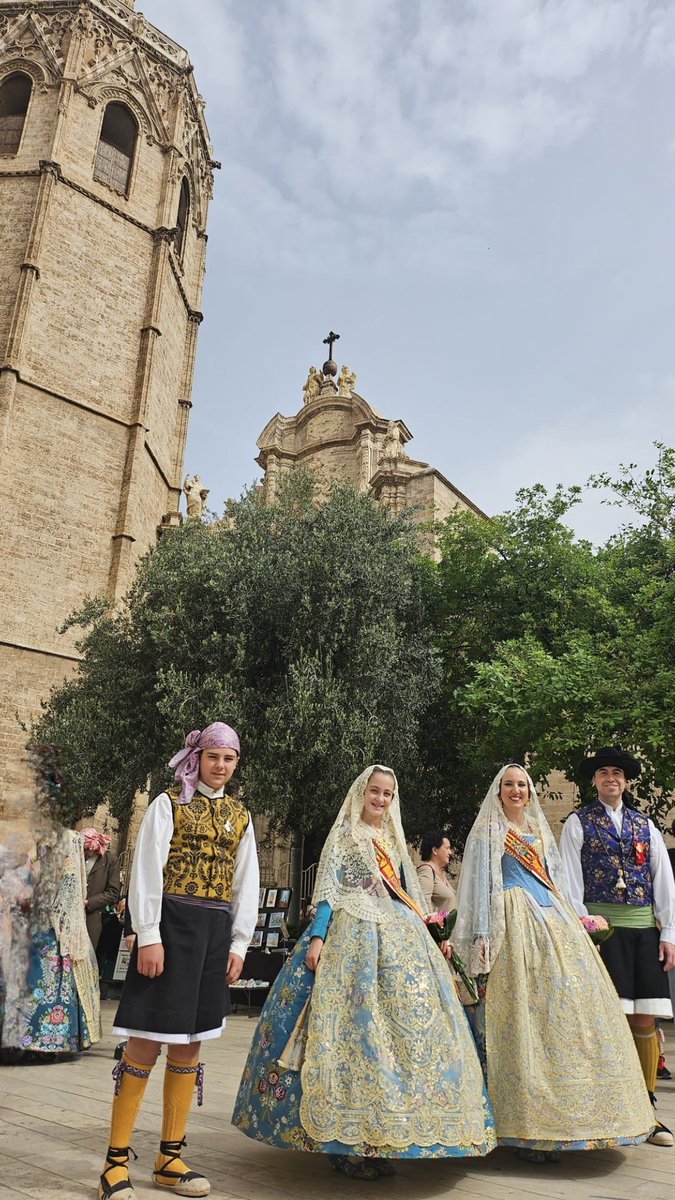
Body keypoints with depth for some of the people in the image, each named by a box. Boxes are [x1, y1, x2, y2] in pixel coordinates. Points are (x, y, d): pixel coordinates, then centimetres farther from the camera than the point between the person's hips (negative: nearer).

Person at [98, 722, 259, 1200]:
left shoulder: (240, 815, 13)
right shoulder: (169, 804, -1)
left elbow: (247, 884, 14)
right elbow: (147, 871, -8)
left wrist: (239, 944, 8)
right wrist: (148, 937, -14)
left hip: (216, 933, 5)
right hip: (171, 924, -5)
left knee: (188, 1045, 11)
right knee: (146, 1044, -3)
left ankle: (170, 1158, 23)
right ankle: (117, 1160, 12)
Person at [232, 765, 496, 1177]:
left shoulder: (395, 840, 20)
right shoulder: (343, 836, 3)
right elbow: (327, 891, -4)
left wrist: (430, 938, 17)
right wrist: (317, 938, -15)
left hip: (400, 938, 6)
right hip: (354, 936, -6)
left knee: (405, 1022, 0)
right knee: (352, 1024, -12)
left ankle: (380, 1140, 9)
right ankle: (349, 1141, -4)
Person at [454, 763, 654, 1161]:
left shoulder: (540, 833, 21)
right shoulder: (488, 833, 4)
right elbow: (480, 885, -2)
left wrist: (575, 920, 16)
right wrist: (482, 937, -9)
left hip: (554, 920, 6)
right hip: (515, 923, -6)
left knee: (570, 1010, -1)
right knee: (526, 1015, -10)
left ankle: (567, 1113, 9)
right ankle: (529, 1127, -3)